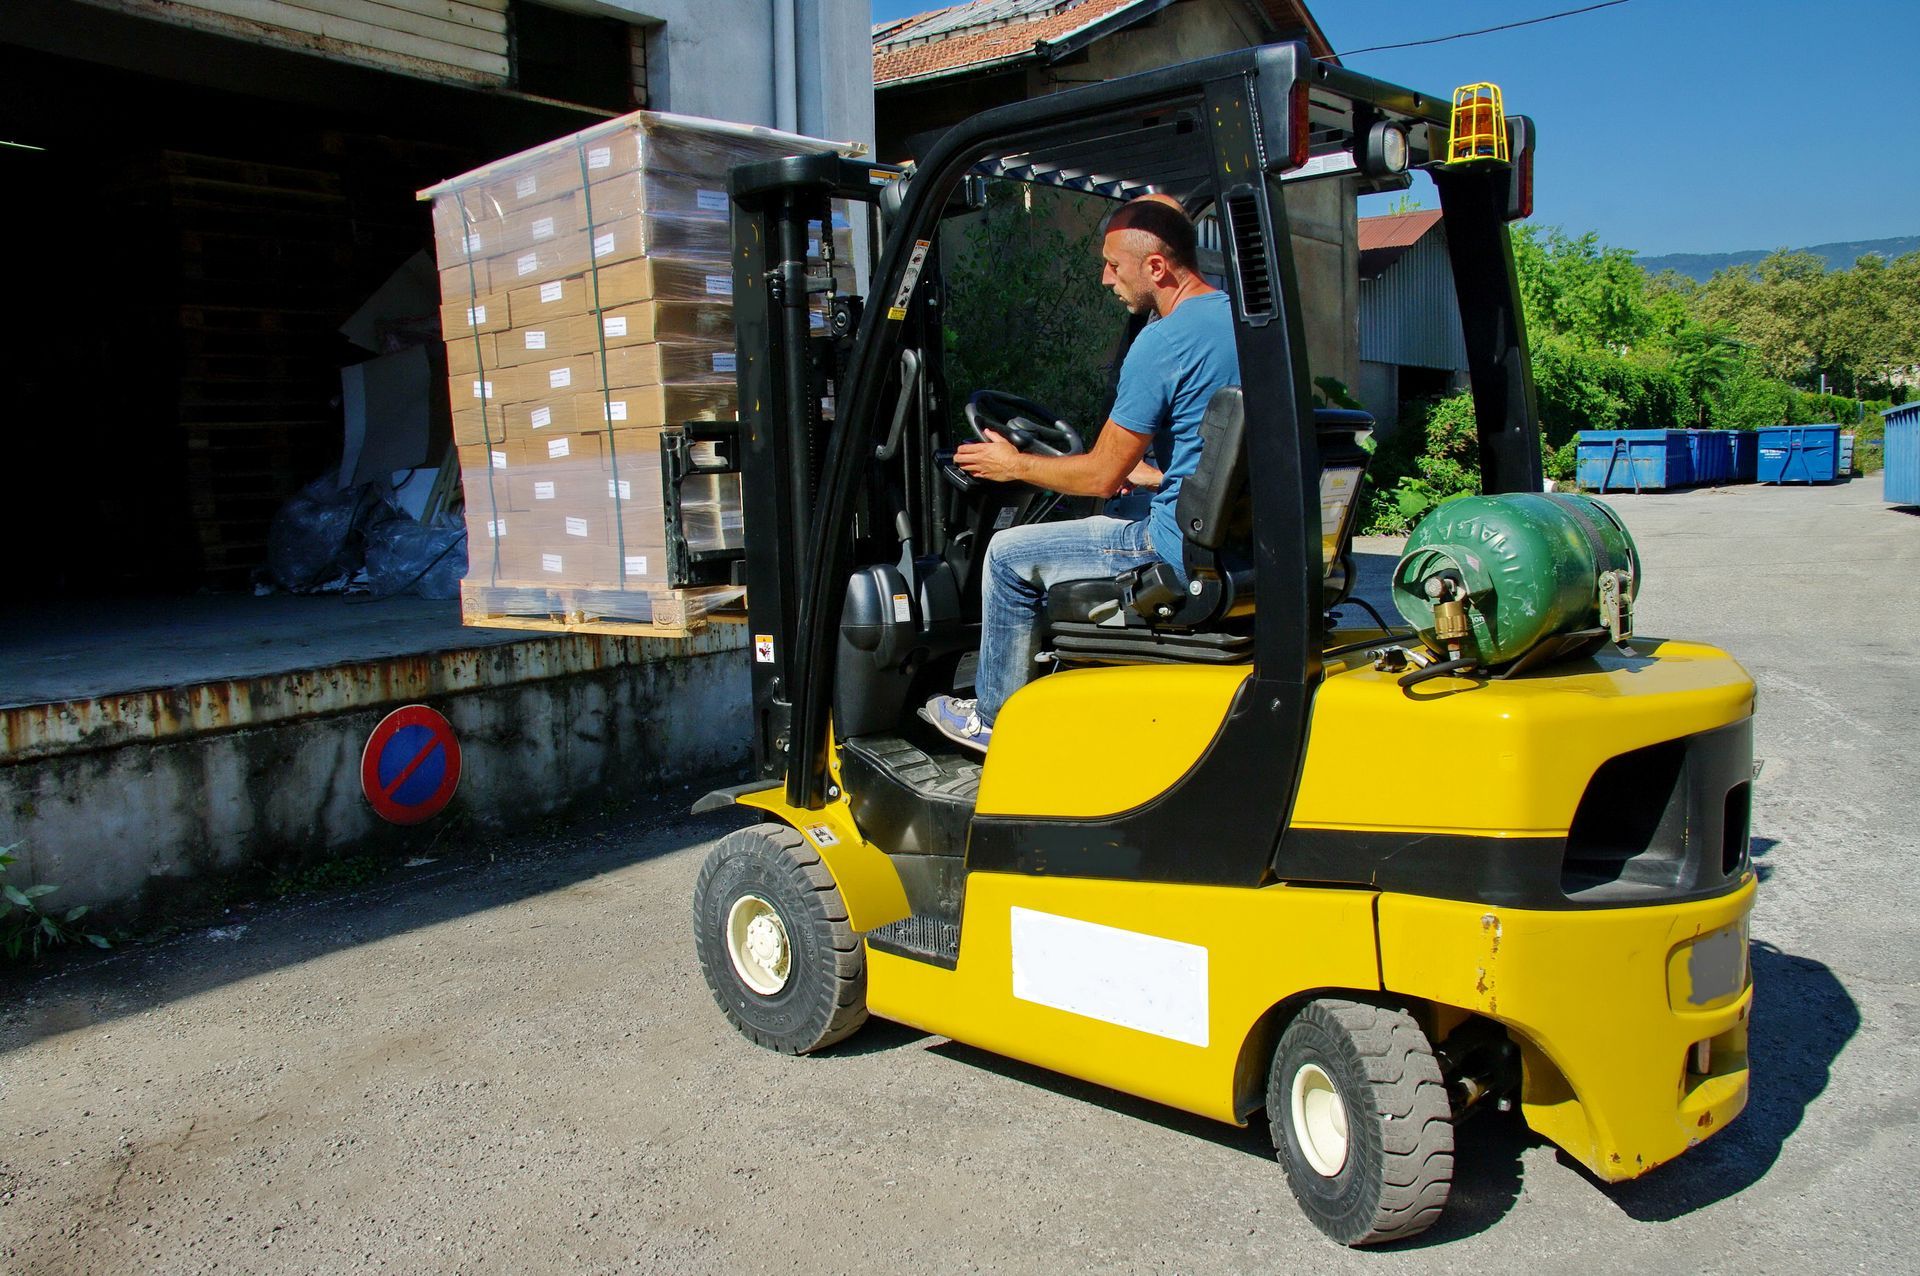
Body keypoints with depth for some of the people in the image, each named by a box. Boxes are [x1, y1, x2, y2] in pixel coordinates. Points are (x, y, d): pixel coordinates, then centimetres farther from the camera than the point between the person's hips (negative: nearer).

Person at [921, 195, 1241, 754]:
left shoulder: (1163, 343, -19)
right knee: (1115, 511, 34)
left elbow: (1099, 476, -13)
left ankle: (992, 719, 20)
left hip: (1187, 550, -9)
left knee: (1010, 555, 4)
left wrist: (1014, 465, 2)